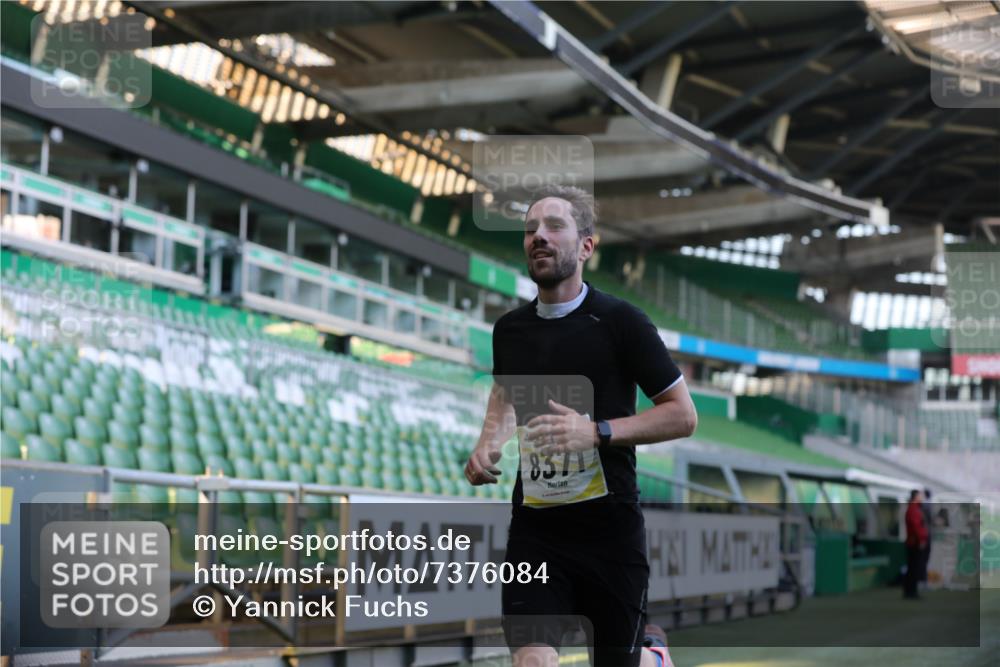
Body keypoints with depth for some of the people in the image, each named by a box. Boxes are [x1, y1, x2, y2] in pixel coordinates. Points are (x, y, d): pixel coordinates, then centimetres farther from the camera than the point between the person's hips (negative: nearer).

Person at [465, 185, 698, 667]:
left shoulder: (620, 321, -9)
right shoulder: (509, 329, 6)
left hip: (610, 529, -3)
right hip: (534, 526, 3)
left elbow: (683, 415, -7)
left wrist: (597, 432, -21)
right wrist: (488, 444, 5)